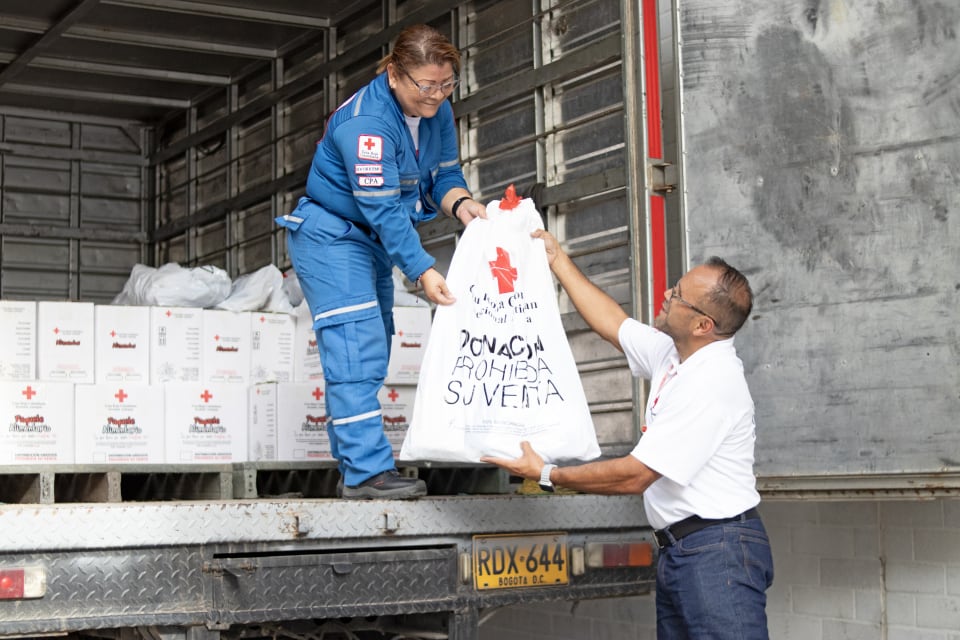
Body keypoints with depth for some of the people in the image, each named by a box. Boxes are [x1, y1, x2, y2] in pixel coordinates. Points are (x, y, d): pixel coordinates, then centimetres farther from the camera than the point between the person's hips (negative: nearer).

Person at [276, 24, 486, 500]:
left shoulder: (436, 110, -2)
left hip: (374, 243, 9)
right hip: (331, 234, -9)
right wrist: (422, 271, -35)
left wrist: (460, 203, -20)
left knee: (369, 357, 9)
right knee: (357, 350, -19)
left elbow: (442, 175, 3)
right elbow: (382, 209, -31)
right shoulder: (365, 121, -28)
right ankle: (366, 471, -22)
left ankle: (355, 473, 16)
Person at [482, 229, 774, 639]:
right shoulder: (673, 353, 7)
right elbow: (611, 323, 23)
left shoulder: (711, 383, -21)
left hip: (718, 549, -10)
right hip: (679, 549, 10)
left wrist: (547, 476, -10)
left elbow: (633, 476, -20)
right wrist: (557, 260, 24)